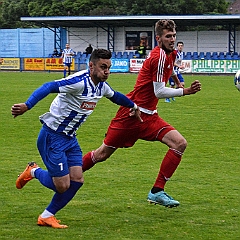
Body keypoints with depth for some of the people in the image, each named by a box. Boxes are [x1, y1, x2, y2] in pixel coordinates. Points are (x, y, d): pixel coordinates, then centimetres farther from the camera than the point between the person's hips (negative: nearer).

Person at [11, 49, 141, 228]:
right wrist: (27, 106, -50)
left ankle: (48, 216, 17)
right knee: (62, 185, -9)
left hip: (70, 138, 9)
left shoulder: (102, 86, 4)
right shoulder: (80, 82, -25)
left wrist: (133, 106, 43)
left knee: (77, 180, 1)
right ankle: (34, 171, 21)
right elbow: (49, 87, -36)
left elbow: (115, 96, 28)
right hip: (52, 137, -9)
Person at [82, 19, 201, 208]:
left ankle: (157, 192, -8)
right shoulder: (159, 56, -19)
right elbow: (159, 92, -20)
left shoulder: (170, 54, 8)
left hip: (148, 116, 8)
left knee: (180, 143, -11)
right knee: (103, 154, 1)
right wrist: (184, 91, -20)